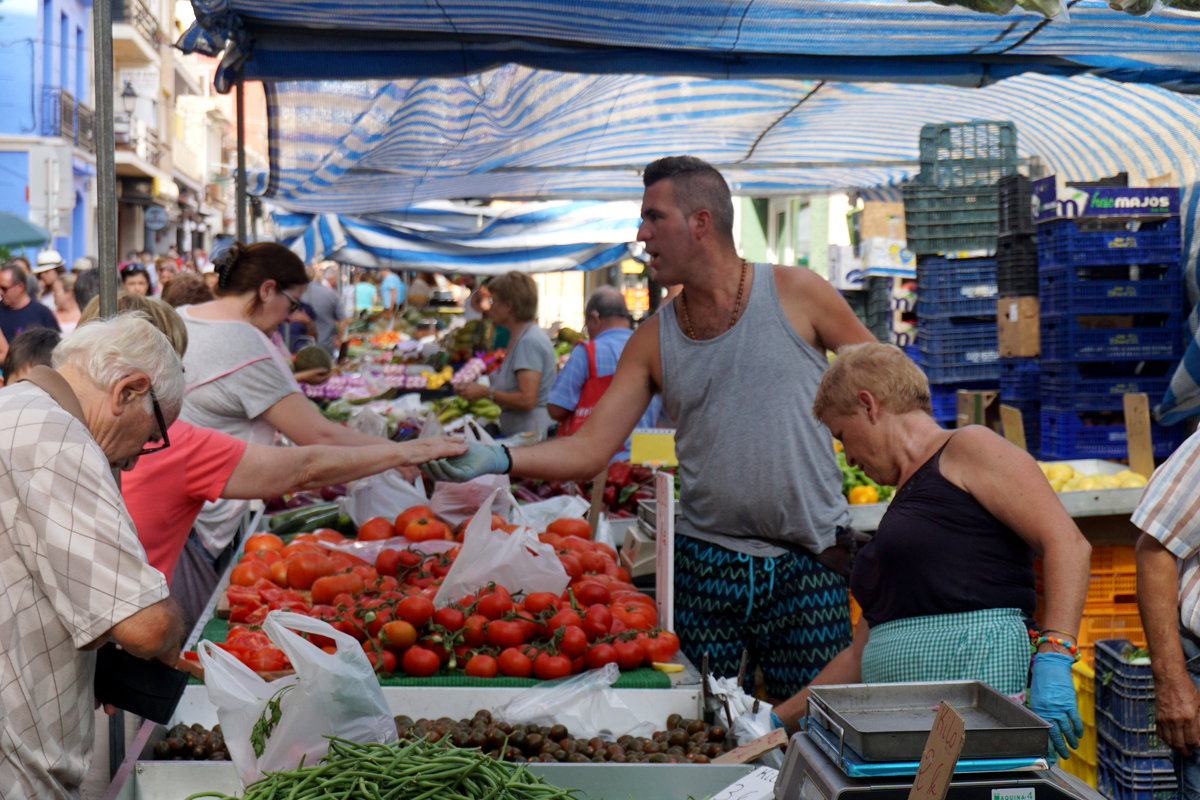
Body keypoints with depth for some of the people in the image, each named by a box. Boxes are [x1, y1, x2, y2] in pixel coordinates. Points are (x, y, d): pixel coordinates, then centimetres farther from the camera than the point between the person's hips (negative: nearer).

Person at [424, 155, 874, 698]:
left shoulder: (795, 293, -2)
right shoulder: (653, 341, 5)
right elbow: (590, 449, -1)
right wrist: (498, 459, -15)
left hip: (810, 567, -2)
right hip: (706, 565, 2)